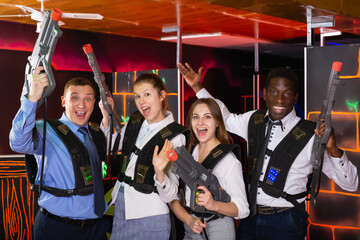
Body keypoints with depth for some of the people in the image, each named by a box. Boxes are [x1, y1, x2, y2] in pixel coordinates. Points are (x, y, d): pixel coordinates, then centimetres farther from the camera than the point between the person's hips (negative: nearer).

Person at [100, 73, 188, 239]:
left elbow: (170, 196, -14)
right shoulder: (135, 122, 4)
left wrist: (159, 172, -34)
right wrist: (106, 117, 6)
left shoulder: (175, 136, -13)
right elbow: (110, 146, 21)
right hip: (120, 208, 6)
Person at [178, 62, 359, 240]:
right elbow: (225, 118, 23)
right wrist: (197, 86, 20)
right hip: (250, 219, 5)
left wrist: (332, 149, -29)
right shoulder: (253, 121, 1)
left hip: (285, 224, -4)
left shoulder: (309, 136, -13)